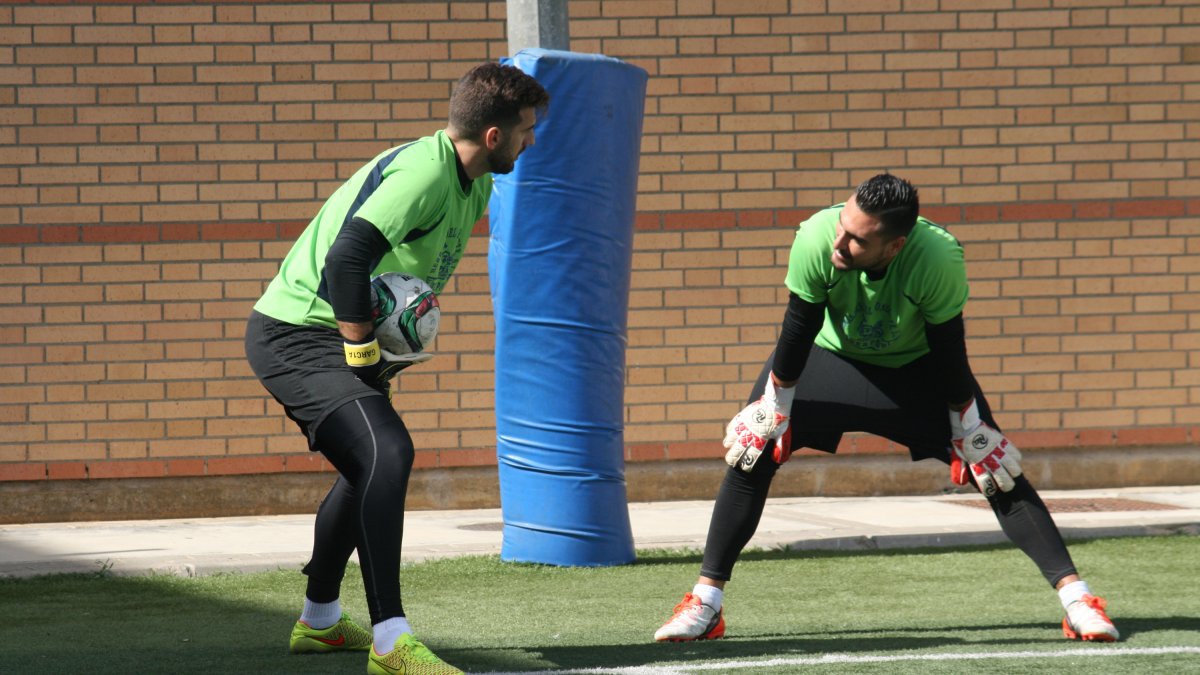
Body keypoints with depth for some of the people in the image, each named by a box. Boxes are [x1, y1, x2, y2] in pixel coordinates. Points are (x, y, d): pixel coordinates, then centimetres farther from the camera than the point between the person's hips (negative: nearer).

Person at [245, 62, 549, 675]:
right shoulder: (424, 173, -25)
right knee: (386, 453, -25)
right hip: (297, 333, -11)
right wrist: (365, 357, -25)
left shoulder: (474, 186, 8)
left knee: (372, 466, 27)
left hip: (333, 338, 11)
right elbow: (345, 261, -34)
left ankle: (318, 622, 44)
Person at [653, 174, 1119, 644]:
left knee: (996, 469, -10)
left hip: (916, 365, -1)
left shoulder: (939, 261, -37)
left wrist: (968, 429, -12)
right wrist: (773, 408, -10)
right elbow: (799, 328, -20)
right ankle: (705, 603, -2)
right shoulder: (817, 240, -35)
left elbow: (947, 350, -21)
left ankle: (1074, 593, -5)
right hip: (831, 356, 1)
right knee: (752, 455, -11)